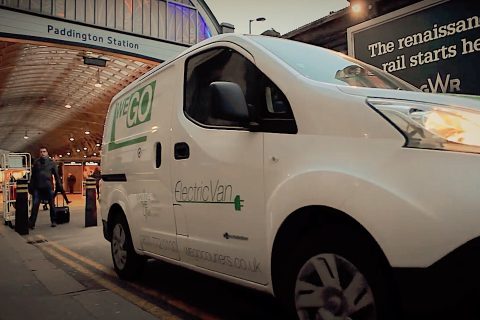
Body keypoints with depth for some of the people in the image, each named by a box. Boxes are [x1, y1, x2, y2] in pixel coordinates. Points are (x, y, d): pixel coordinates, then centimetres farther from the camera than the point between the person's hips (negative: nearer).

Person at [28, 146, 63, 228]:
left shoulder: (51, 162, 3)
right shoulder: (36, 162, 8)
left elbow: (56, 175, 2)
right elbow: (33, 176, 10)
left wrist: (59, 186, -3)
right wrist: (31, 187, 7)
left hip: (48, 187, -1)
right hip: (38, 187, 1)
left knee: (52, 204, 7)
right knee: (35, 205, -3)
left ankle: (53, 221, 17)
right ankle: (31, 223, 0)